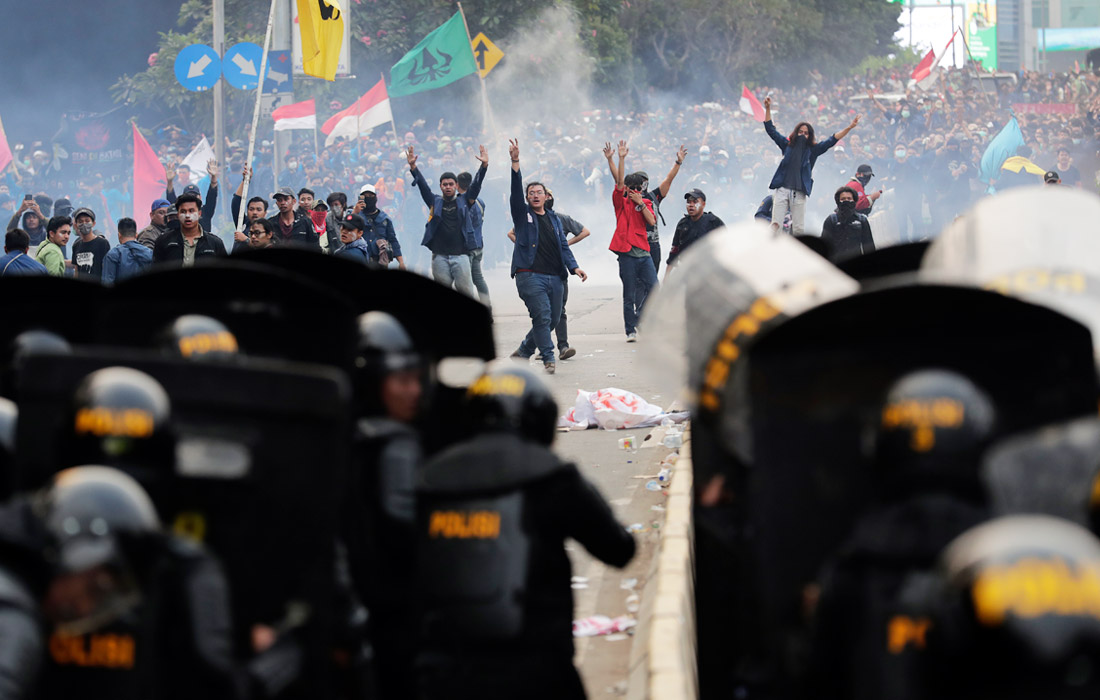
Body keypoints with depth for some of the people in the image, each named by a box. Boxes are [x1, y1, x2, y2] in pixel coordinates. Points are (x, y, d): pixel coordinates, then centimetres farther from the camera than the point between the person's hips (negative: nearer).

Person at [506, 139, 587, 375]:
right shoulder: (522, 214, 6)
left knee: (552, 319, 8)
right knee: (542, 316, -16)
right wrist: (515, 162, -18)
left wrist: (574, 266, 1)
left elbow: (563, 245, 16)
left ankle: (524, 351, 25)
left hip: (554, 276, 5)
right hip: (530, 274, -5)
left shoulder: (554, 219, 19)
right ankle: (548, 358, -10)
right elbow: (515, 189, -7)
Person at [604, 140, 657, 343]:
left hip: (644, 253, 3)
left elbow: (652, 221, -2)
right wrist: (620, 159, -20)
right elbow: (619, 181, -9)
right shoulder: (621, 202, 4)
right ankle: (630, 330, 5)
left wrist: (640, 203, -9)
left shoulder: (645, 203, 13)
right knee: (629, 294, -1)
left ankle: (640, 319, 17)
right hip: (627, 254, -3)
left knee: (653, 288, -4)